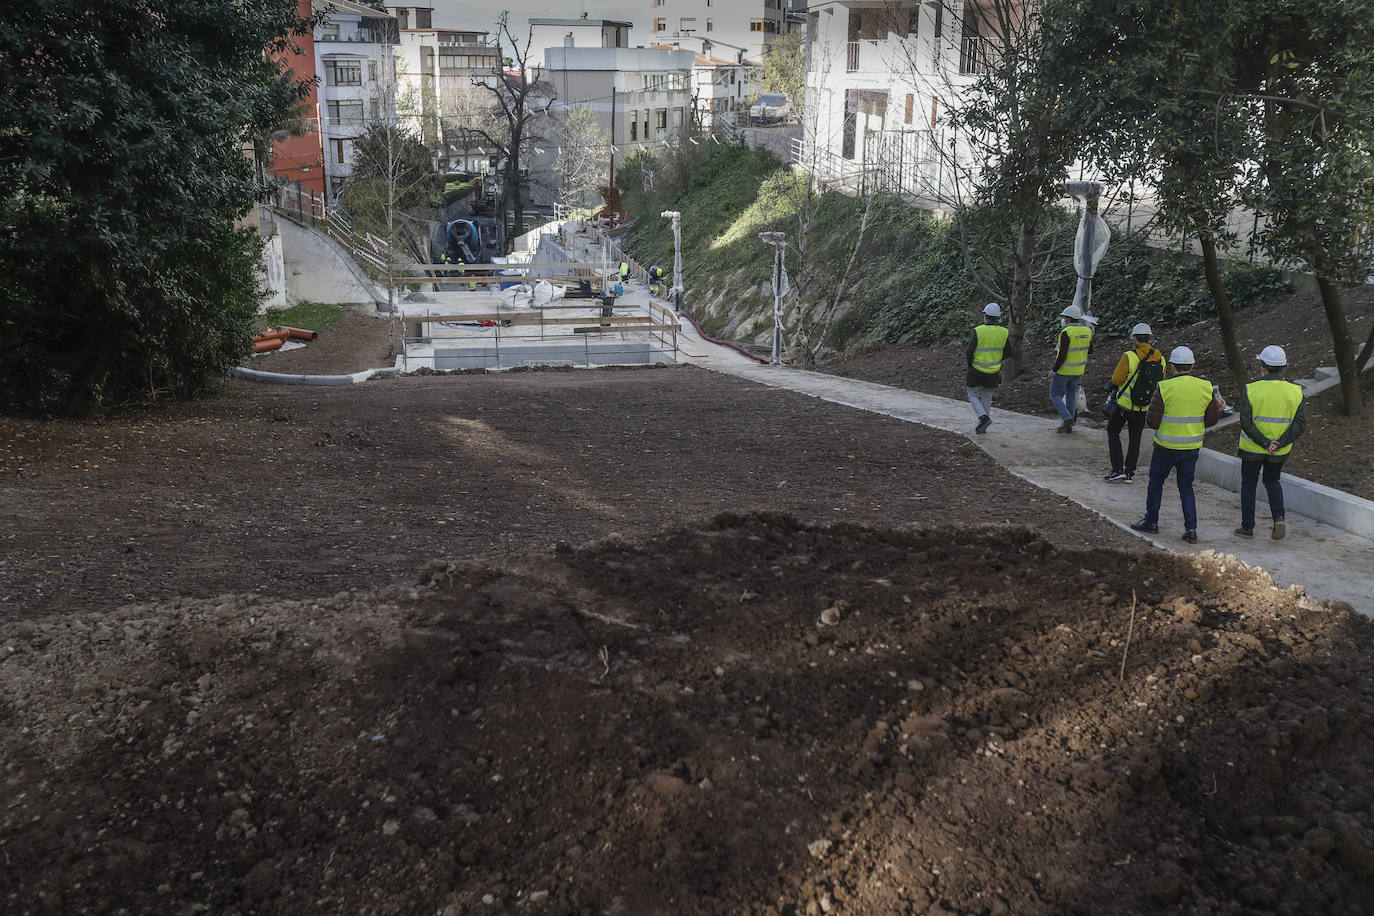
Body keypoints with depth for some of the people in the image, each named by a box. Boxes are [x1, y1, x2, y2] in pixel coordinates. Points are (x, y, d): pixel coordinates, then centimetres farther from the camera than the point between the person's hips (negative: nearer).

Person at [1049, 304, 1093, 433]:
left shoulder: (1066, 333, -21)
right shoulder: (1087, 331, 1)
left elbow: (1062, 355, -23)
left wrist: (1053, 371, -17)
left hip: (1064, 369, -7)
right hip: (1079, 370, 7)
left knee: (1055, 395, 7)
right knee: (1071, 396, 14)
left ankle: (1067, 418, -8)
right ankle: (1068, 425, 17)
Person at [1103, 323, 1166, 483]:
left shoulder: (1129, 357, -19)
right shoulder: (1160, 359, -2)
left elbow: (1116, 381, -15)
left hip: (1124, 404, -4)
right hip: (1145, 408, 4)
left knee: (1113, 433, 12)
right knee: (1135, 438, 16)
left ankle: (1118, 470, 3)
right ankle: (1130, 472, 20)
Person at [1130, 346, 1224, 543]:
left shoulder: (1165, 388, -15)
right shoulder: (1205, 388, -4)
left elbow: (1152, 421, -15)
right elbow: (1212, 419, 2)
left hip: (1166, 446, -3)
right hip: (1192, 447, 3)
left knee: (1156, 483, 16)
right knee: (1186, 487, 14)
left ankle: (1151, 521, 27)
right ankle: (1191, 529, 6)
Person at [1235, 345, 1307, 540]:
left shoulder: (1251, 390, -15)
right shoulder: (1295, 391, -7)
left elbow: (1246, 422, -20)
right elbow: (1301, 423, -11)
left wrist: (1264, 443, -16)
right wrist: (1279, 443, -14)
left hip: (1253, 448, -3)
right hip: (1281, 450, 3)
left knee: (1249, 484, 15)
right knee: (1272, 481, 23)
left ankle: (1247, 527, 20)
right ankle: (1278, 519, 3)